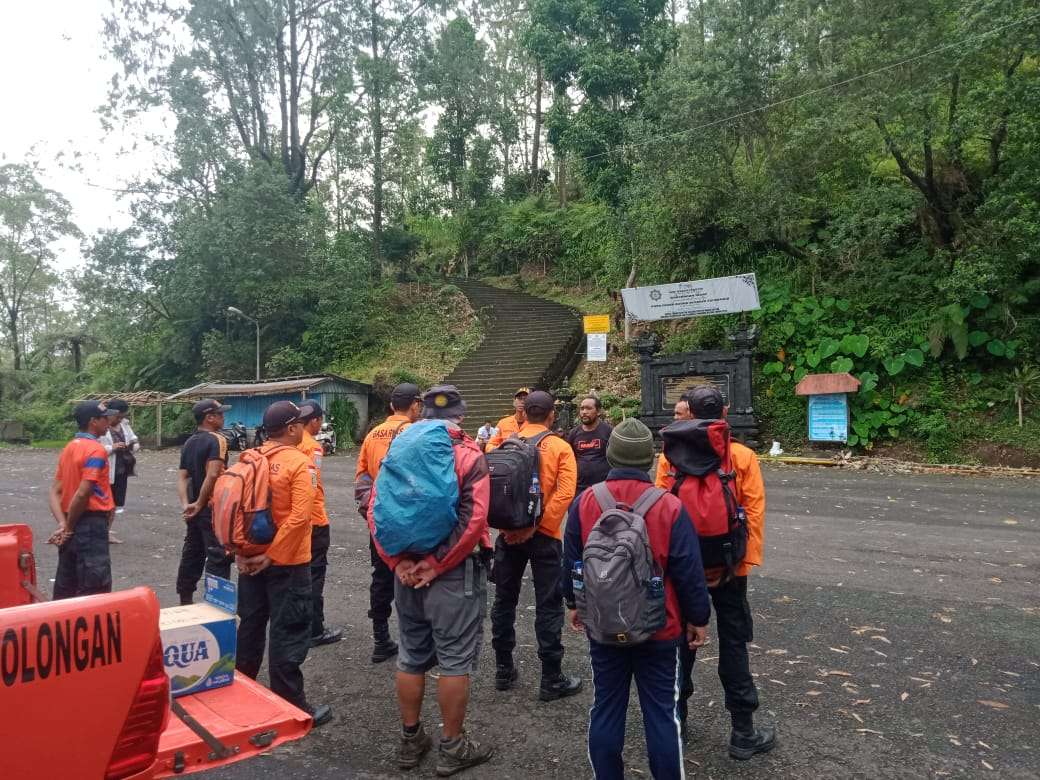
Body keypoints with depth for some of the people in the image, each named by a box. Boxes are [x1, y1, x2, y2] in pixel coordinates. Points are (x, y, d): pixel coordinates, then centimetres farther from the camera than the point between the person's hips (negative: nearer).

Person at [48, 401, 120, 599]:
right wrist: (69, 527, -8)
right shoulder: (96, 450, -14)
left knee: (65, 589, 16)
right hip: (91, 526, -9)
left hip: (74, 526, 9)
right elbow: (82, 494, -21)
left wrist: (63, 524, -2)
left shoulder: (69, 448, 12)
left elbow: (55, 491, 8)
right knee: (96, 592, -4)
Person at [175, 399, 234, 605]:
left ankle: (185, 600, 27)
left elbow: (182, 477, 7)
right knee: (218, 558, -3)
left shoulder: (189, 442, 12)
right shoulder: (217, 440, -14)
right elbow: (212, 475, -24)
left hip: (195, 509, 8)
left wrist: (186, 504, -2)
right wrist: (200, 504, -16)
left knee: (192, 555, 17)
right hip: (212, 508, -8)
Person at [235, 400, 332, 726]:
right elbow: (299, 516, -23)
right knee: (288, 632, 2)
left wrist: (240, 552, 3)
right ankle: (291, 705, 11)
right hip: (287, 562, -7)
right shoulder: (300, 464, -15)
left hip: (251, 558, 7)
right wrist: (272, 554, -17)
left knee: (250, 625, 19)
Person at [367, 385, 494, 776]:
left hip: (407, 571, 5)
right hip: (455, 573, -5)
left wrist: (397, 563, -4)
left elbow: (375, 512, -1)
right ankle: (452, 747, 19)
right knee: (454, 660, 7)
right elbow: (473, 519, -20)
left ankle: (410, 739, 30)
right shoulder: (469, 455, -9)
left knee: (411, 656, 17)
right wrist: (436, 565, -15)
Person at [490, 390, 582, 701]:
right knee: (548, 606, 5)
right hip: (544, 535, -3)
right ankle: (552, 680, 12)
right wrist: (537, 525, -17)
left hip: (508, 533, 3)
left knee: (504, 600, 16)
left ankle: (504, 670, 26)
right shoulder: (560, 447, -6)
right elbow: (564, 492, -17)